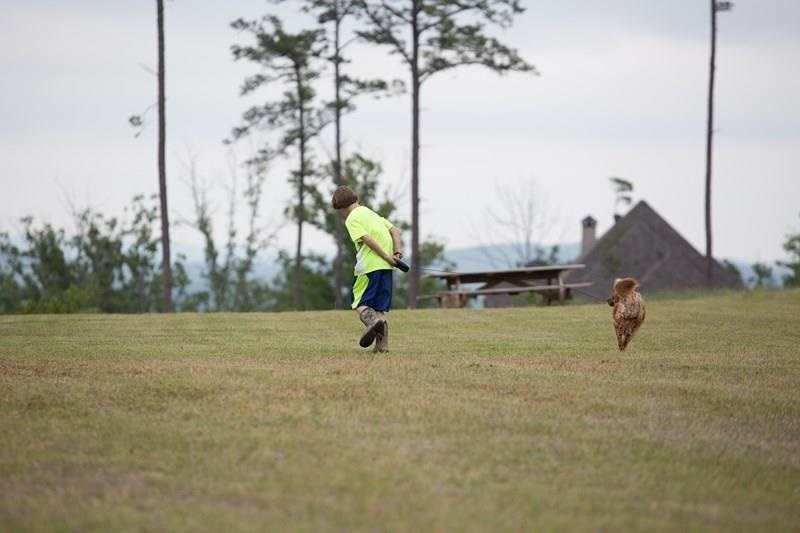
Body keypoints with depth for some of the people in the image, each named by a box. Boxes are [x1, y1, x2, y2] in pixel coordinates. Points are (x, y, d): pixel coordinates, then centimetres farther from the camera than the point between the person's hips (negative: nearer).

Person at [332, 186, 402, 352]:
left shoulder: (352, 219, -2)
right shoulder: (371, 213, 22)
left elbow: (368, 239, -15)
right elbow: (394, 231, 16)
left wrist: (387, 257, -13)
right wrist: (397, 253, 6)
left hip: (369, 266, -7)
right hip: (386, 267, 7)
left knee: (359, 303, 2)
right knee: (380, 308, 10)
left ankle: (372, 320, -27)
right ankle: (382, 343, -1)